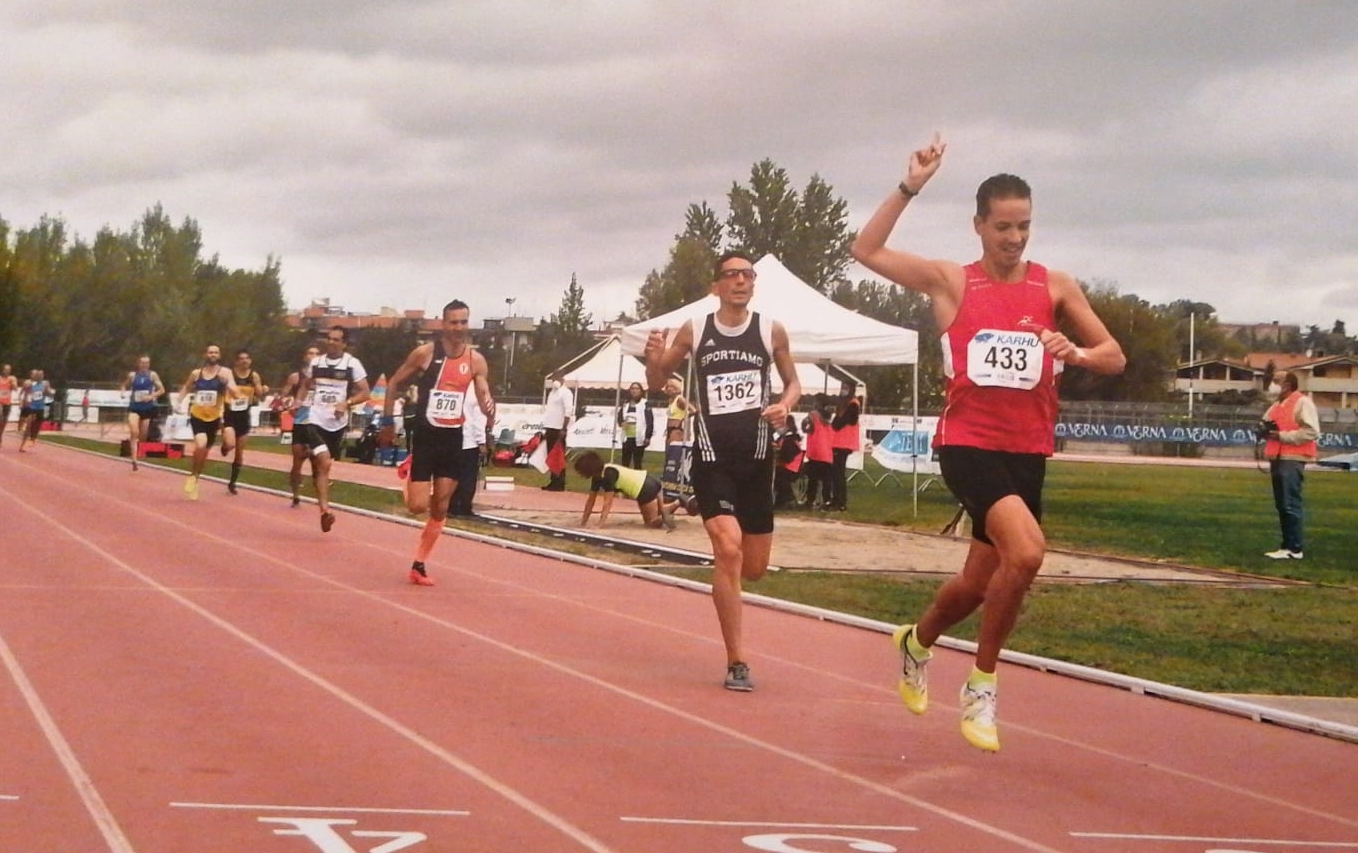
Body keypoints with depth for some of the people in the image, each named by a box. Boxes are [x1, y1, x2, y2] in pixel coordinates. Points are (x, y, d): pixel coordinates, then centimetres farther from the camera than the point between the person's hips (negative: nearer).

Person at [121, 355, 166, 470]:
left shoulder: (152, 375, -1)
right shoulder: (132, 375, 2)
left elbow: (161, 390, 0)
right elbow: (124, 387, 18)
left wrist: (151, 396, -15)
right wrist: (124, 392, -4)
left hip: (147, 408, 1)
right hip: (134, 407, -1)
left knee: (143, 437, 10)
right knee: (134, 433, -20)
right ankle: (134, 461, -25)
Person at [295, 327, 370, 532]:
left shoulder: (352, 364, -3)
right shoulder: (316, 362, 6)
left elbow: (365, 392, -4)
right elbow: (304, 386, 22)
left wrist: (347, 403, -20)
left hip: (338, 423, 0)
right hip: (316, 420, 0)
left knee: (323, 464, 13)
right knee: (324, 462, -19)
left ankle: (322, 501, 34)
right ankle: (325, 509, -22)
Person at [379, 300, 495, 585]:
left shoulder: (476, 361, -1)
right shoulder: (424, 353, -10)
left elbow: (484, 397, -4)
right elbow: (394, 383, 1)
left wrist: (489, 409, -28)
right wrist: (388, 422, -1)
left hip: (453, 438, 3)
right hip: (425, 435, -3)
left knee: (440, 509, 4)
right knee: (418, 505, -9)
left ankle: (419, 565, 15)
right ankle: (407, 471, 25)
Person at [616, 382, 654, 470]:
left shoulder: (645, 404, -4)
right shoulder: (625, 405, 13)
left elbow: (650, 421, -8)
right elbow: (619, 417, 19)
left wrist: (648, 437, -13)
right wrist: (621, 422, -6)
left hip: (639, 438, -5)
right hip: (627, 438, 5)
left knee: (638, 463, 1)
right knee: (625, 462, 5)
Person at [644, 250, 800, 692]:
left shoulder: (771, 331, 2)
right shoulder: (695, 330, 1)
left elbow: (793, 381, 14)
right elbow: (658, 381, 10)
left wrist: (785, 404, -9)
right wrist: (654, 358, -12)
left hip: (756, 455, 2)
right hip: (712, 455, -2)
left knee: (754, 567, 8)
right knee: (728, 549, -20)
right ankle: (737, 662, -11)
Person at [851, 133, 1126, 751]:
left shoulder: (1055, 287, 5)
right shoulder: (951, 282, 0)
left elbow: (1114, 357, 7)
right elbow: (867, 250, -5)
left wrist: (1074, 353, -14)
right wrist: (910, 188, -11)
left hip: (1027, 451, 4)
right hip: (968, 443, -4)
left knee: (978, 582, 13)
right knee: (1025, 551, -28)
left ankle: (917, 643, 47)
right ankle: (982, 687, -9)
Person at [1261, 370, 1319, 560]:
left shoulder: (1303, 402, -7)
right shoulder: (1277, 405, 19)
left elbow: (1312, 432, -16)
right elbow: (1267, 424, 31)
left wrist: (1282, 436, -18)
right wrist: (1267, 432, 6)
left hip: (1292, 460, -9)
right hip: (1277, 459, 9)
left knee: (1291, 504, -11)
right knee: (1282, 505, 10)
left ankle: (1295, 549, -10)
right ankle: (1287, 546, 14)